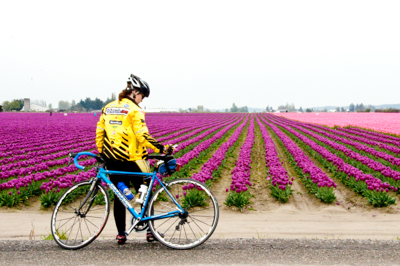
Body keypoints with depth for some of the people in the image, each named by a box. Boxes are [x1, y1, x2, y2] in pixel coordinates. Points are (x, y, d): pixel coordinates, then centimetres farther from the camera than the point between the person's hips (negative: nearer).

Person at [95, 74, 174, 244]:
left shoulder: (107, 108, 10)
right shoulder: (134, 110, -10)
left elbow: (99, 133, 12)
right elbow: (143, 136, -19)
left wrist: (102, 153, 21)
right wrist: (162, 148, -17)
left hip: (112, 160, 6)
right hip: (132, 160, -6)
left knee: (119, 196, 13)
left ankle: (121, 234, 14)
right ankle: (150, 231, 12)